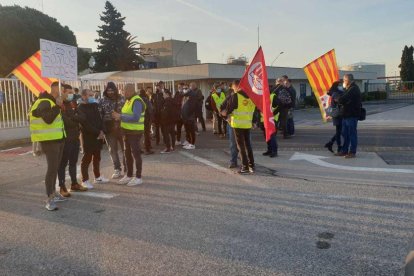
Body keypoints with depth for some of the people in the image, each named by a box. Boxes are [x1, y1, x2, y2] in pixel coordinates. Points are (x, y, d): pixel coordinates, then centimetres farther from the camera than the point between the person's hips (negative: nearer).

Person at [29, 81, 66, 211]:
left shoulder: (53, 102, 16)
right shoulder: (44, 102, -15)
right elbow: (48, 119, -31)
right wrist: (58, 106, -30)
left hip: (58, 139, 10)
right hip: (49, 140, -10)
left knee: (56, 167, 15)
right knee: (52, 168, -12)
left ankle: (53, 192, 27)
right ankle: (49, 199, -8)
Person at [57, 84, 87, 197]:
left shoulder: (73, 104, 14)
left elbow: (82, 117, 2)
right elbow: (65, 121, -21)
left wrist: (72, 117, -14)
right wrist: (76, 120, -6)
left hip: (75, 138, 7)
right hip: (64, 138, -7)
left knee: (73, 162, 15)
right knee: (63, 163, -1)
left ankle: (74, 184, 25)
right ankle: (62, 187, 6)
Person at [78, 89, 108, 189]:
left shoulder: (94, 105, 11)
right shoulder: (81, 108, -10)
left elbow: (99, 118, 11)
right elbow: (86, 124, -18)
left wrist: (101, 131, -5)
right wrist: (98, 133, -19)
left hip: (98, 135, 7)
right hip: (87, 136, -7)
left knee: (97, 157, 14)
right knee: (87, 158, -3)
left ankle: (97, 177, 27)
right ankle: (85, 180, 5)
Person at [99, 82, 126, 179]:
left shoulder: (121, 99, 2)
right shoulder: (102, 101, 1)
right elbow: (99, 115, 0)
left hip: (121, 128, 0)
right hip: (109, 129, 1)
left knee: (125, 148, 7)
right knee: (113, 150, 6)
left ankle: (127, 168, 21)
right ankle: (117, 170, 16)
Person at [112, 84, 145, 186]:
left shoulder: (137, 101, -17)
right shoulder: (128, 100, 12)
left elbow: (135, 118, -27)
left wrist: (121, 117, -23)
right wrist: (119, 116, 1)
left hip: (135, 132, -9)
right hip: (127, 131, 9)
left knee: (136, 154, -1)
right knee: (128, 154, 16)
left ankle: (138, 177, 9)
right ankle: (129, 175, 28)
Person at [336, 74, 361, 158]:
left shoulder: (353, 89, -15)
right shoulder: (348, 89, 20)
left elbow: (343, 100, -22)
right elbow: (344, 100, 19)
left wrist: (338, 100, -2)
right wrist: (341, 101, -1)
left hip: (352, 115, -10)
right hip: (346, 115, 10)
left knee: (352, 133, -4)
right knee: (345, 133, 13)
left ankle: (352, 152, 1)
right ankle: (344, 150, 21)